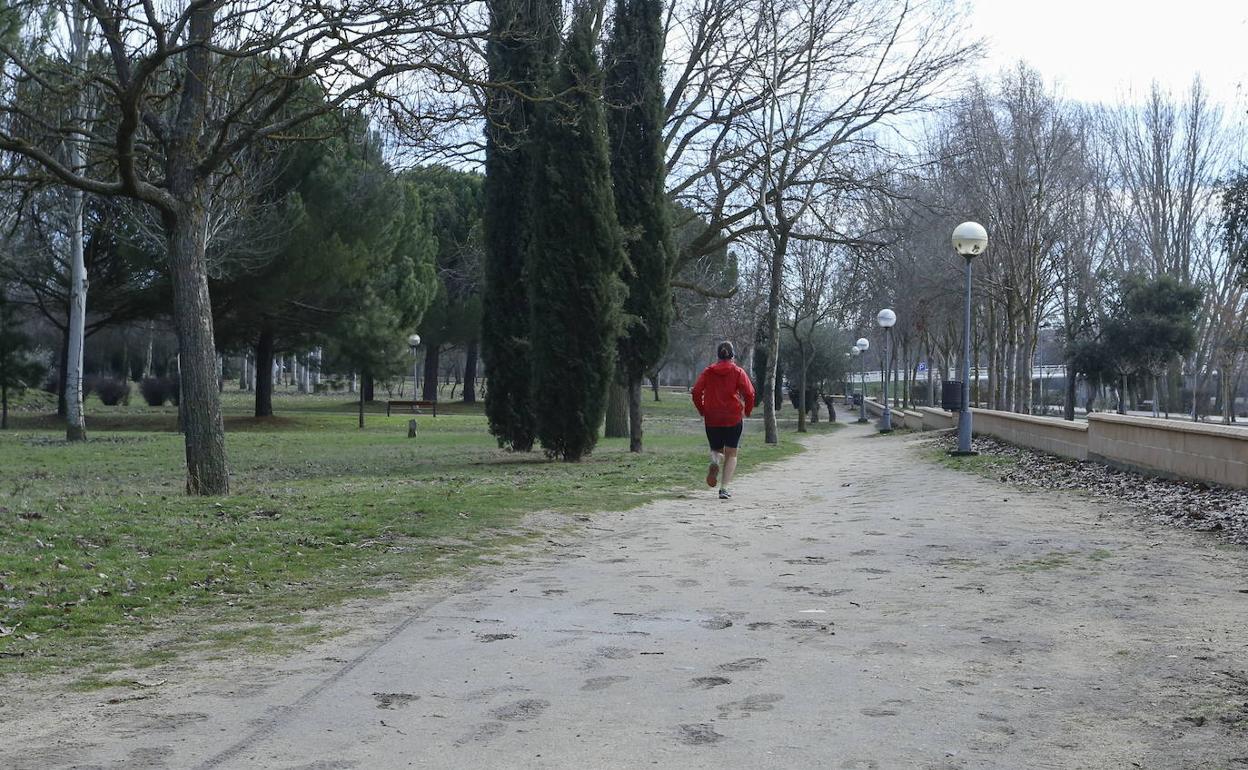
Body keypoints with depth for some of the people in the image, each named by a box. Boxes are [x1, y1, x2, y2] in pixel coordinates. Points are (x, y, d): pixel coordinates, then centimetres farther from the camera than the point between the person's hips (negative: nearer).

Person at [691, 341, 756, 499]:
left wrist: (702, 411, 10)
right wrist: (747, 411, 6)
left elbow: (696, 392, -2)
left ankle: (715, 462, -17)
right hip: (734, 418, -2)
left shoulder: (708, 372, 5)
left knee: (716, 449, 19)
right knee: (731, 453, 8)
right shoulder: (738, 372, 0)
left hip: (712, 418, 2)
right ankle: (724, 488, -4)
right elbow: (749, 393, -9)